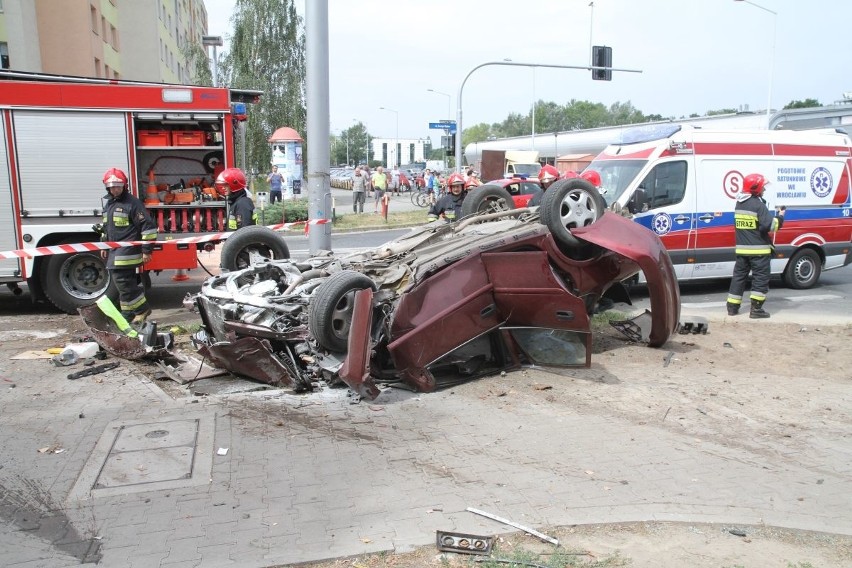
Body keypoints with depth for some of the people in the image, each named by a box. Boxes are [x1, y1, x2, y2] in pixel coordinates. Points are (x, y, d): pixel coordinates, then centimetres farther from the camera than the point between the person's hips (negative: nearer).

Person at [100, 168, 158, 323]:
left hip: (127, 252, -9)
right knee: (126, 283, 12)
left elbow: (148, 226, -15)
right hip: (115, 252, 9)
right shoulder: (109, 204, 17)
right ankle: (128, 314, 19)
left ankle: (142, 309, 2)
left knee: (124, 283, -12)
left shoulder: (132, 203, -10)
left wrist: (147, 250, -17)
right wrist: (104, 246, 27)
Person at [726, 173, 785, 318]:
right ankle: (756, 309, -3)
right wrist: (780, 217, -2)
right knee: (760, 277, 0)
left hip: (742, 248, 7)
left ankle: (732, 307, 15)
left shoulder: (739, 204, 9)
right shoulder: (758, 205, -15)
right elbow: (770, 225, -20)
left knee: (739, 275, 13)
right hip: (758, 249, -7)